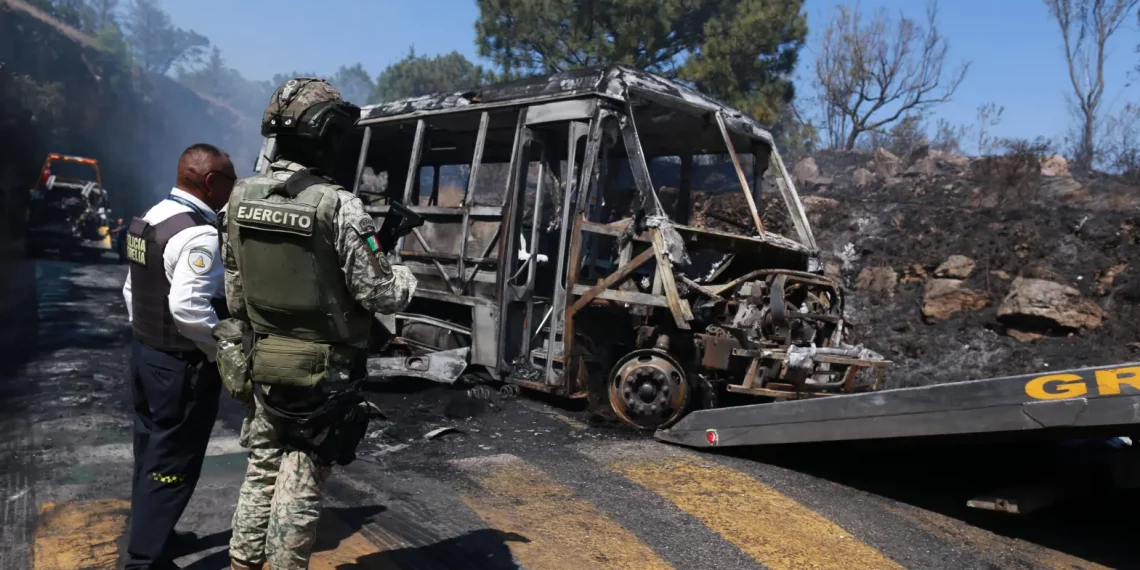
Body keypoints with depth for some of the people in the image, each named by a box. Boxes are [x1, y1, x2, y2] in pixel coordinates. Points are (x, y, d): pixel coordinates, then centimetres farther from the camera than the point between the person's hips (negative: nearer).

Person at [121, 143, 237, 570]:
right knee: (171, 465, 1)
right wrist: (226, 352, -19)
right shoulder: (197, 233, -23)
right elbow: (187, 307, -31)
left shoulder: (150, 219, 9)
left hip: (145, 353, 10)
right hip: (183, 366, -10)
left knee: (151, 453, 21)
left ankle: (149, 534, 37)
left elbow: (132, 289, 16)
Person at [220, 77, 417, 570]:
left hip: (264, 362, 6)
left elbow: (234, 286, 8)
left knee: (262, 468, 21)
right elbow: (379, 293, -17)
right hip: (324, 370, -6)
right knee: (301, 481, 6)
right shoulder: (338, 206, -20)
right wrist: (409, 277, 3)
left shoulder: (241, 198, 0)